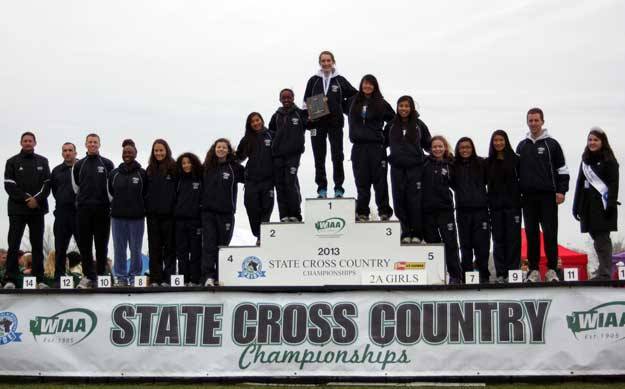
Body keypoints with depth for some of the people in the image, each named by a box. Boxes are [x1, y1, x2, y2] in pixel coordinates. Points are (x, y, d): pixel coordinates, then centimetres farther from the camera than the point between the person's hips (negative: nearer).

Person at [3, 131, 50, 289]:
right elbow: (9, 185, -3)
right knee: (14, 245, -5)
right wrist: (26, 198, -13)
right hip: (17, 209, -2)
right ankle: (11, 280, -5)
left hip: (38, 209, 2)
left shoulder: (43, 161, 11)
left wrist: (37, 199, -12)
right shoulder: (12, 162, 5)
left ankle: (39, 279, 6)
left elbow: (47, 184, 4)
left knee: (37, 245, 4)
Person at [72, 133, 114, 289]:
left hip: (102, 209, -2)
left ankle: (101, 274, 6)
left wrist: (108, 202, 2)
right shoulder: (79, 165, 10)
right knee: (84, 243, 0)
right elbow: (75, 185, 16)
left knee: (101, 244, 1)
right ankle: (88, 275, 5)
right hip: (83, 209, 2)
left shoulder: (107, 164, 5)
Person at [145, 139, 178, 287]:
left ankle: (168, 278, 5)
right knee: (154, 247, 5)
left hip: (169, 214, -4)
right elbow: (145, 190, 14)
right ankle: (155, 279, 8)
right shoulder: (150, 169, 11)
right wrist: (146, 207, 6)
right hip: (153, 214, 4)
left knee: (169, 247, 2)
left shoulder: (174, 168, -2)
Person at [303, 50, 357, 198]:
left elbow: (355, 95, 10)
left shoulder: (340, 80, 4)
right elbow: (306, 102, 9)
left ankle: (339, 188, 5)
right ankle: (322, 189, 9)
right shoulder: (313, 81, 7)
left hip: (335, 122, -1)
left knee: (337, 157, -1)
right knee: (319, 158, 3)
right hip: (317, 123, 1)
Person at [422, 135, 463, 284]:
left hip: (444, 209, -1)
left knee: (450, 243, -4)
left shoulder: (449, 165, 7)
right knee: (432, 242, 6)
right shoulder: (425, 163, 6)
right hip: (427, 209, 1)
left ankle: (455, 276, 1)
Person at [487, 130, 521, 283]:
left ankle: (513, 271, 1)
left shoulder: (515, 159, 1)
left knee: (513, 237, -3)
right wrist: (487, 201, 1)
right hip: (495, 205, 3)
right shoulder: (489, 162, 9)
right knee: (498, 239, 3)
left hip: (512, 204, -2)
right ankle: (500, 273, 6)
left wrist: (521, 196, -8)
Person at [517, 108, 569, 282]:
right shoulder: (521, 146, 13)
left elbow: (562, 169, 0)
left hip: (548, 196, -3)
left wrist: (561, 191, -7)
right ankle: (533, 270, 8)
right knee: (531, 233, 4)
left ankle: (552, 269, 1)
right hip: (528, 197, 3)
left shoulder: (551, 144, 3)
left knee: (550, 233, -4)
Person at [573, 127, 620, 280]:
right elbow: (580, 183, 18)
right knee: (597, 238, 7)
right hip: (588, 205, 6)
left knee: (602, 239, -9)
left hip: (602, 205, -6)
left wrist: (611, 204, -18)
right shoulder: (585, 160, 17)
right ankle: (605, 269, 13)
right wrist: (576, 206, 16)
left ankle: (605, 274, -8)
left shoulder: (609, 160, -2)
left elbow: (614, 184, -9)